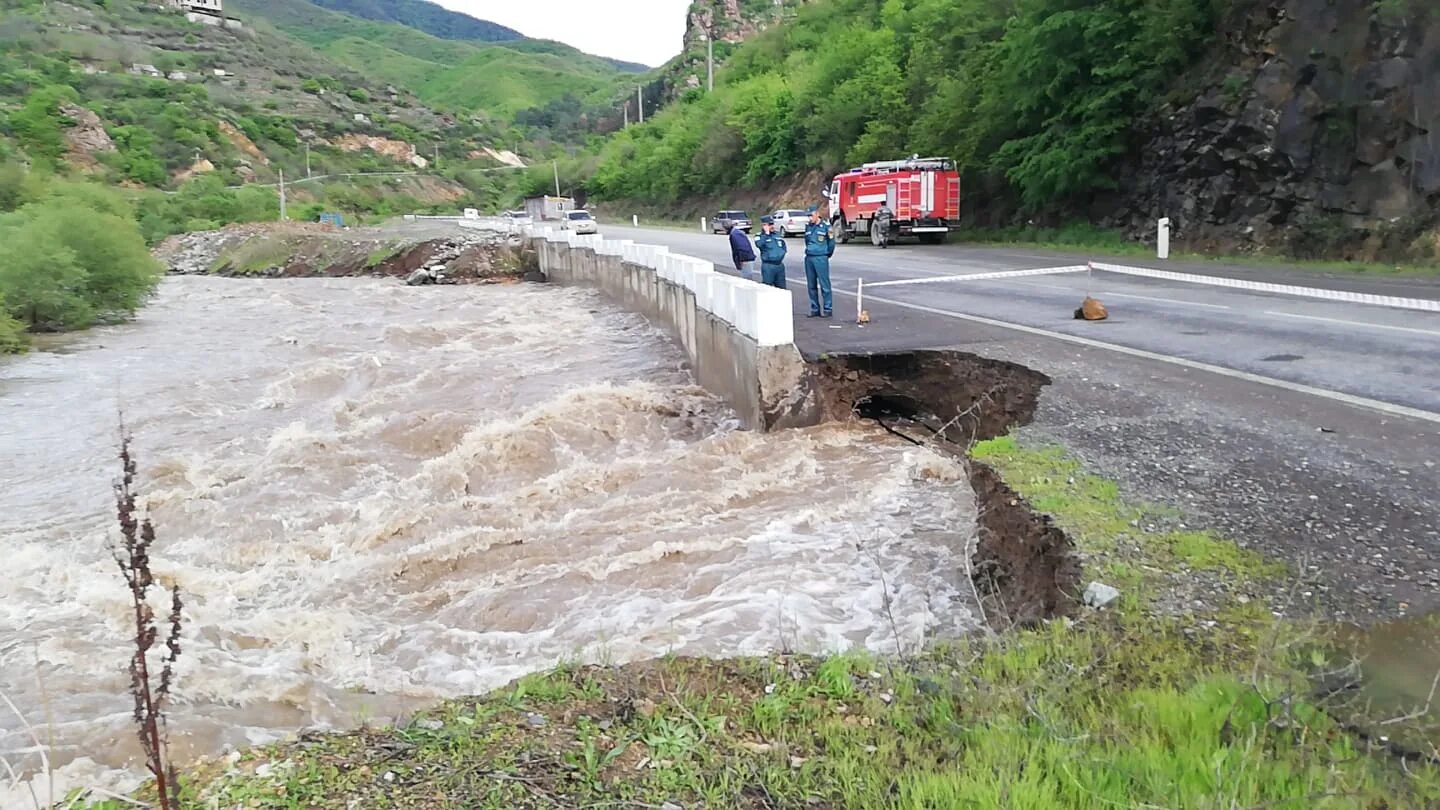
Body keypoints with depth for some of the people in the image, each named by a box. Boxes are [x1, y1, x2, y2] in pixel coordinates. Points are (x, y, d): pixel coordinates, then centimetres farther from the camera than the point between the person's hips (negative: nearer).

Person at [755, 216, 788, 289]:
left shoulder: (777, 235, 14)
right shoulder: (760, 236, -4)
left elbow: (784, 247, 24)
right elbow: (759, 244, -27)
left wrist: (781, 255, 7)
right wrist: (766, 233, -19)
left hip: (780, 265, 6)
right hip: (768, 266, -6)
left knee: (781, 288, 12)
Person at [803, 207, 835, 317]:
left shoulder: (825, 226, -6)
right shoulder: (808, 227, 10)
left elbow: (831, 241, 1)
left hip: (821, 259, -6)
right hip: (809, 258, 6)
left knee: (824, 285, -5)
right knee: (811, 286, 8)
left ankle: (827, 309, 0)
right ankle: (815, 309, 16)